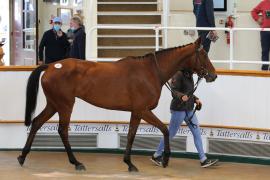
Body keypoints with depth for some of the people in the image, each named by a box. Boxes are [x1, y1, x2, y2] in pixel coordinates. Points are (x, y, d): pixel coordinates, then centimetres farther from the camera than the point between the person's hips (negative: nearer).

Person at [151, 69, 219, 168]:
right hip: (178, 109, -8)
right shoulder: (179, 75, -16)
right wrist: (181, 97, -40)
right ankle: (156, 156, 18)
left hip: (189, 109, 8)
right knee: (171, 133, 3)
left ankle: (203, 160, 8)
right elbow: (174, 91, -22)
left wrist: (195, 99, 4)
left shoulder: (189, 75, 9)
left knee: (197, 133, 5)